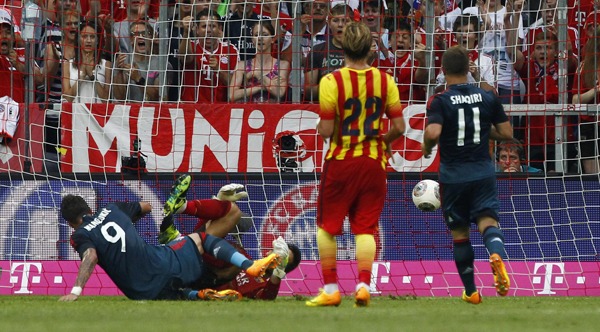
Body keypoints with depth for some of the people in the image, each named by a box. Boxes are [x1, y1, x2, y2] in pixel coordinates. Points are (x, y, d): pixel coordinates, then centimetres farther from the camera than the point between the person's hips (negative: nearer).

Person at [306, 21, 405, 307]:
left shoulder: (331, 82, -11)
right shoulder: (385, 81, -2)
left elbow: (326, 130, -13)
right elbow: (399, 127, -2)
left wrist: (321, 127, 10)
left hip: (340, 160, -2)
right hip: (373, 162, 2)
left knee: (327, 226, 11)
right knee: (365, 228, 6)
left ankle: (331, 289, 10)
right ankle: (363, 285, -10)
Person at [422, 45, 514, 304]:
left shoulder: (439, 101, -9)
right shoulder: (488, 97, 1)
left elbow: (433, 132, -25)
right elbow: (506, 133, 5)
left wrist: (426, 147, -4)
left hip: (452, 175, -1)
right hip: (483, 172, 1)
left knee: (459, 232, 11)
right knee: (487, 220, -4)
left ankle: (471, 291, 17)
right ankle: (496, 254, -39)